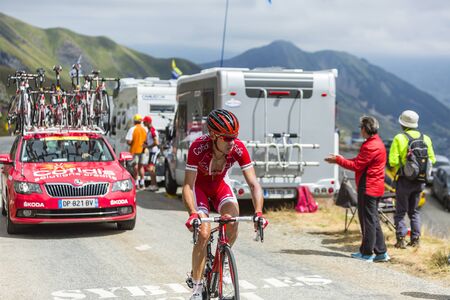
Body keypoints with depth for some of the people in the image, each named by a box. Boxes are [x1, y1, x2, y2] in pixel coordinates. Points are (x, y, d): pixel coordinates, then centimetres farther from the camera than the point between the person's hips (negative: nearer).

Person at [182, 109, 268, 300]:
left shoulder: (238, 149, -29)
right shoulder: (198, 148, -36)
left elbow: (253, 183, -28)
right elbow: (188, 185, -35)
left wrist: (258, 212, -43)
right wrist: (193, 213, -51)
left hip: (220, 184, 3)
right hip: (199, 185, -2)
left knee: (232, 224, -22)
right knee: (203, 233, -19)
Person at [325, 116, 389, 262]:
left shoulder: (371, 146, -18)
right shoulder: (377, 142, 16)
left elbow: (356, 165, -17)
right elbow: (359, 161, 16)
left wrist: (337, 160, -8)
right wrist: (340, 159, 11)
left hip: (368, 188, -10)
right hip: (375, 187, 10)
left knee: (368, 220, -3)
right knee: (373, 220, 13)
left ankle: (367, 253, 3)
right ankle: (381, 252, 15)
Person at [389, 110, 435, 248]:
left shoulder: (399, 138, -11)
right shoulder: (426, 139, 2)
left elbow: (393, 161, -17)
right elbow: (432, 160, 6)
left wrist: (399, 166, 4)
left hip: (404, 180, -4)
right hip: (420, 181, 4)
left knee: (400, 211, 5)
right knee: (414, 211, 17)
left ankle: (401, 239, -2)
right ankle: (415, 239, 13)